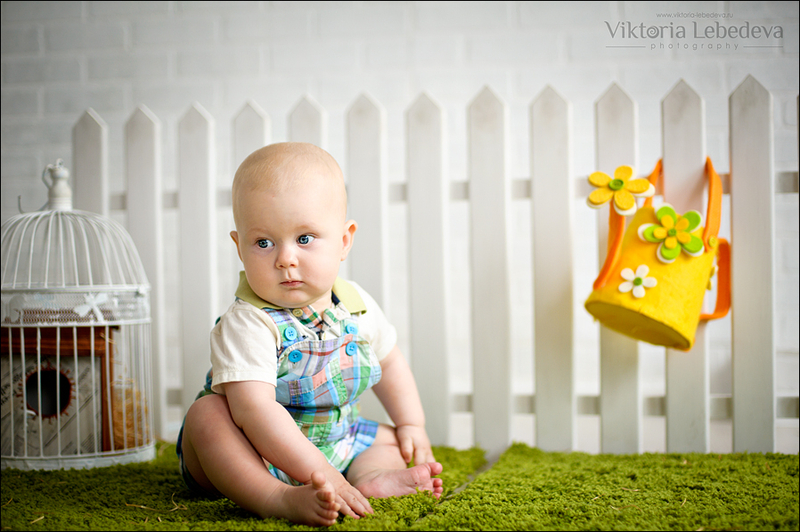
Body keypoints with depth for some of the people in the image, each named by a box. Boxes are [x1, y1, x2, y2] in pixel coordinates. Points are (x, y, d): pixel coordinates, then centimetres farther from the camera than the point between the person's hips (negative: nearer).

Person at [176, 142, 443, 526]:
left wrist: (412, 425, 10)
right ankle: (275, 497, -48)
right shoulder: (246, 325, -27)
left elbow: (388, 362, 15)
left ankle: (373, 478, -28)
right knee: (208, 412, -31)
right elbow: (254, 410, -38)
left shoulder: (356, 306, -6)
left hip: (333, 442, 6)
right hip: (252, 451, -6)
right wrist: (320, 472, -44)